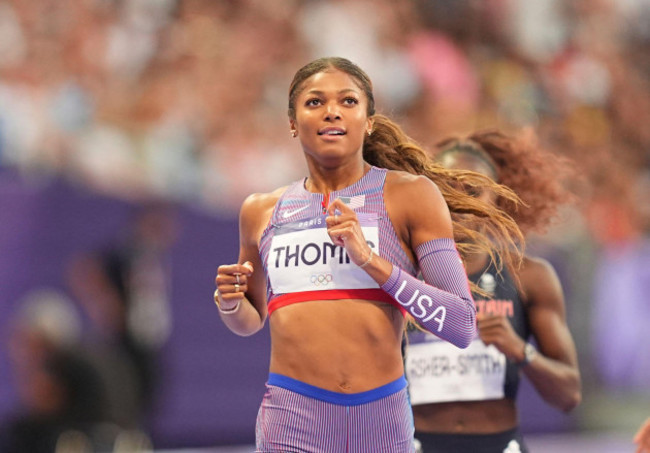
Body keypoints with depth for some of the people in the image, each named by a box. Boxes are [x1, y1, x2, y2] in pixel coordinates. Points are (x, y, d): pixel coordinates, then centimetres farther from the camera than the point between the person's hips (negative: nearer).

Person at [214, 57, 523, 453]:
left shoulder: (410, 195, 0)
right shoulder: (263, 212, 10)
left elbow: (462, 326, -7)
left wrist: (370, 260, -15)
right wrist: (230, 303, 3)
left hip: (382, 418, -1)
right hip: (293, 418, 1)